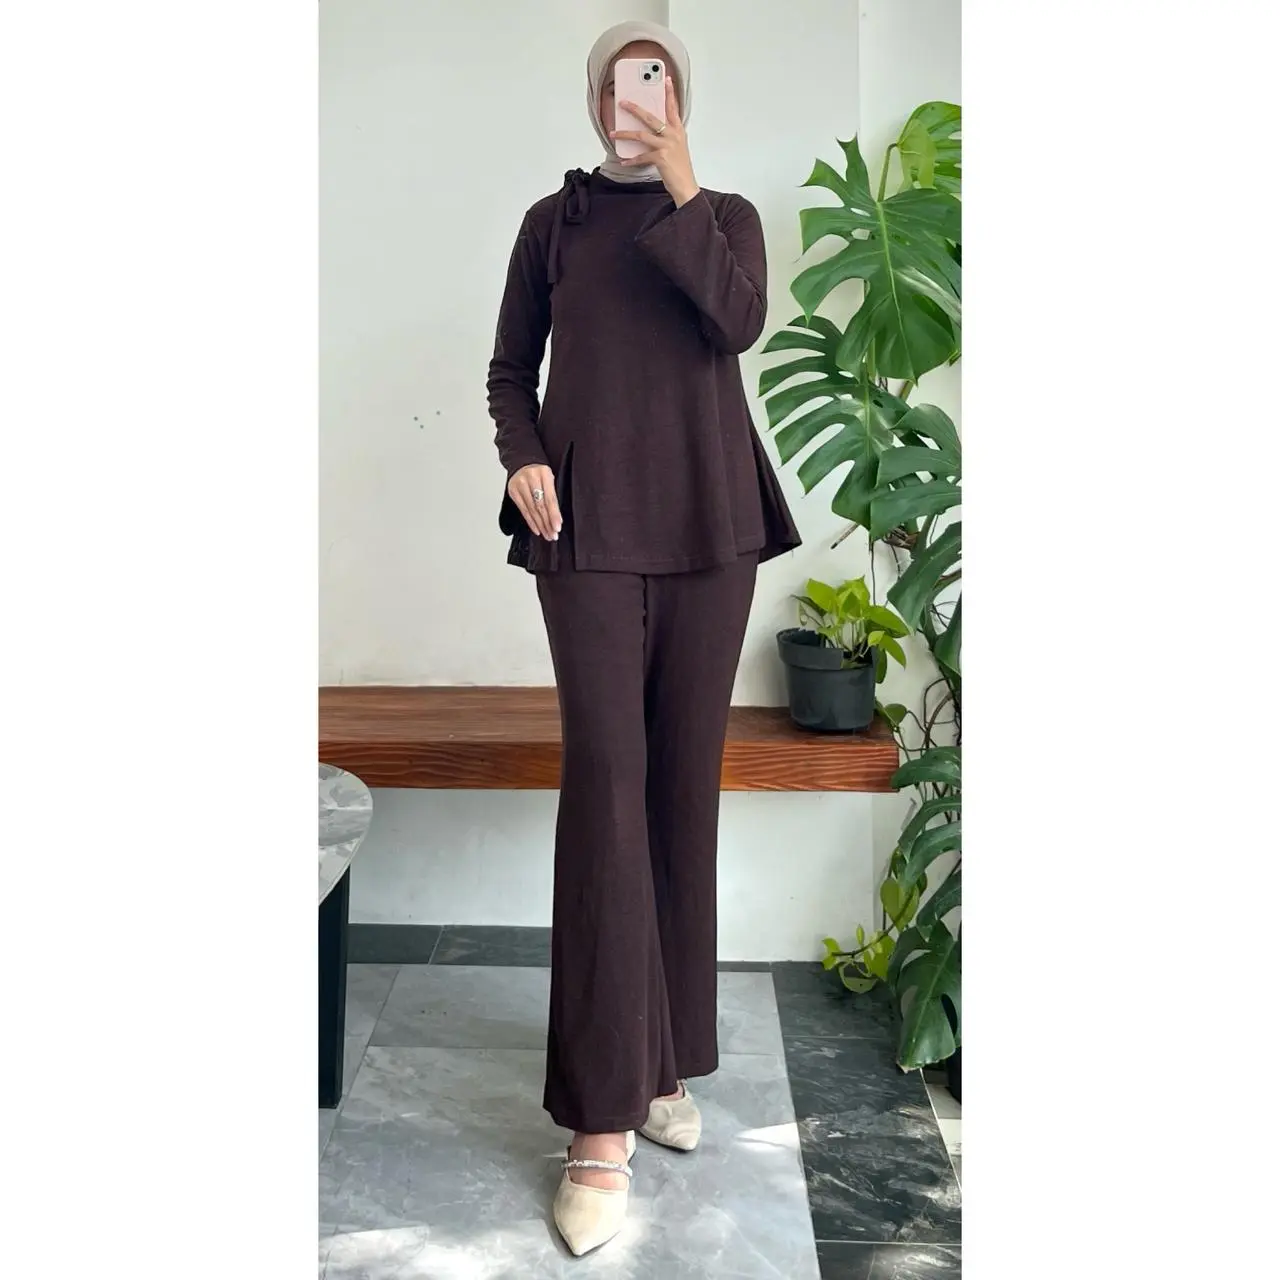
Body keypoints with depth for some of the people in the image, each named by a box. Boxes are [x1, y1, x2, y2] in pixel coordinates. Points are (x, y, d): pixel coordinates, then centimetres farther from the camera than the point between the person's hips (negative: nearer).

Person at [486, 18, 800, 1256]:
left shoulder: (727, 215, 13)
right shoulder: (552, 220, 13)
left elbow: (738, 323, -7)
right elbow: (510, 368, 12)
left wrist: (681, 193, -7)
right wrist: (522, 459, -6)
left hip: (708, 526, 2)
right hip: (589, 529, -1)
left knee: (685, 784, 2)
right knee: (605, 781, -12)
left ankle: (664, 1061, 16)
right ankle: (602, 1118, -9)